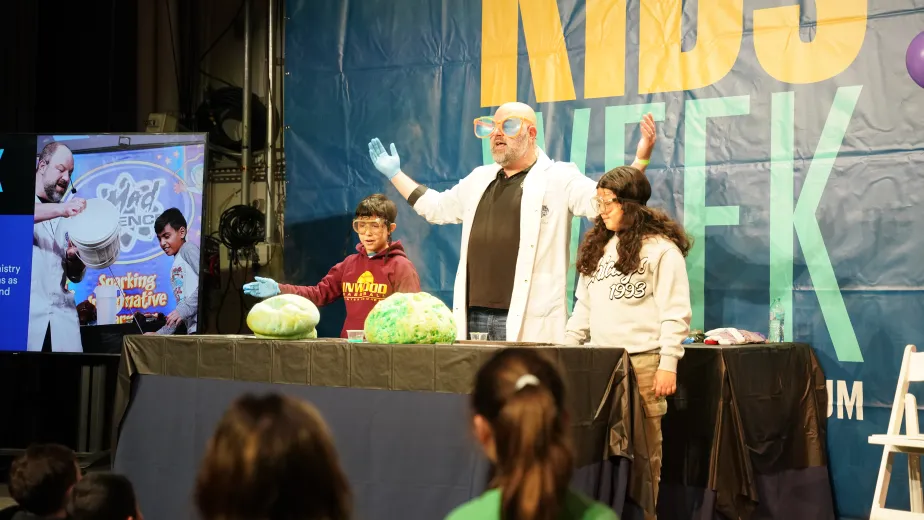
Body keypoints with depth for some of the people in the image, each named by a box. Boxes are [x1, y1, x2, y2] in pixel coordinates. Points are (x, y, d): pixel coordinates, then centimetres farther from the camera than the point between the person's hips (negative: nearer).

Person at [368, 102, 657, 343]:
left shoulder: (559, 178, 1)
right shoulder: (479, 179, 21)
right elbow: (436, 207, 34)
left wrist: (640, 159, -22)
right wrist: (395, 174, 35)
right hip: (473, 317, 6)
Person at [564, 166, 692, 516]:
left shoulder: (661, 248, -5)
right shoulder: (597, 246, 17)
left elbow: (675, 312, -9)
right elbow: (584, 306, 20)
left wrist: (668, 364, -15)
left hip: (642, 361, -6)